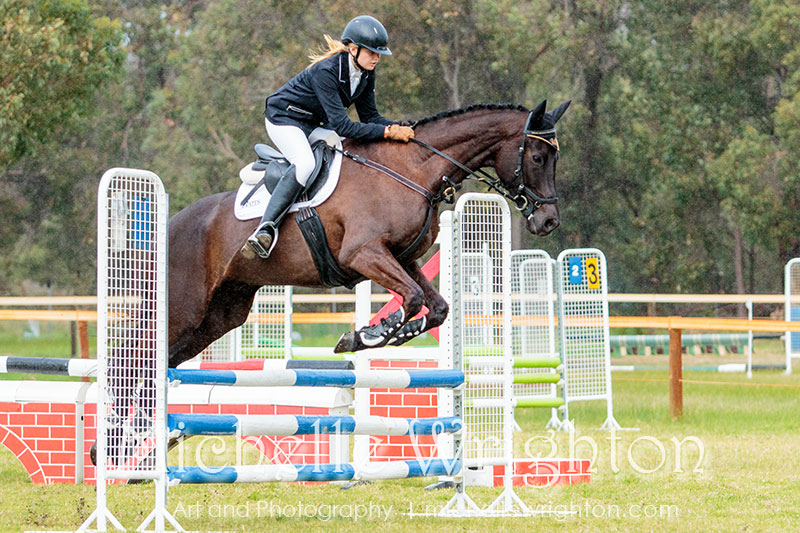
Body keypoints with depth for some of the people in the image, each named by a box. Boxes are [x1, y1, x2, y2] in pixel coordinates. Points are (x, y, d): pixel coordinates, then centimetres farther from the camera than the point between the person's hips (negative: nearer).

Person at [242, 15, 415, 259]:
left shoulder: (366, 73, -7)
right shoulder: (326, 71, -31)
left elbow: (369, 116, 0)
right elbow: (341, 126, -35)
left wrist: (399, 128, -19)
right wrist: (388, 132, -38)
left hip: (314, 124, 9)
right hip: (284, 118, -9)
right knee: (305, 164, -33)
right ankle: (265, 231, -39)